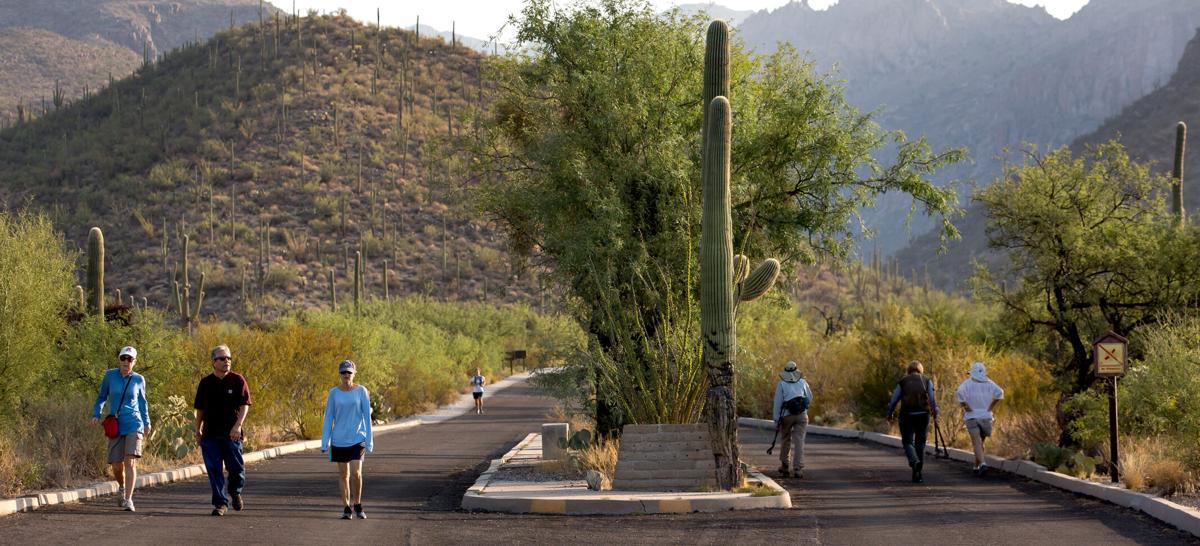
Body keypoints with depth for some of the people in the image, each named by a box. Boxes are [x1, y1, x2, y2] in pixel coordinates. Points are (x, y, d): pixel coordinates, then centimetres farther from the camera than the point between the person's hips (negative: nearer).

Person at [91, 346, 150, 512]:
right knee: (116, 466, 3)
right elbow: (102, 397, 11)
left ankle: (128, 499, -18)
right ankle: (122, 488, 36)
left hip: (134, 425, -1)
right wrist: (96, 414, -4)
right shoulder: (110, 375, 1)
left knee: (130, 462, -17)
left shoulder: (138, 379, 3)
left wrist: (147, 422, 23)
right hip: (115, 427, 1)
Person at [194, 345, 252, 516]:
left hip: (232, 434, -2)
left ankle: (235, 491, 32)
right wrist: (198, 430, 13)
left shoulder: (237, 380, 0)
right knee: (214, 470, -2)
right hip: (210, 434, 2)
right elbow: (200, 409, 16)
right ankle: (220, 503, 4)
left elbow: (244, 405, -5)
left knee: (236, 468, 3)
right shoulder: (205, 383, 8)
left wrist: (238, 425, -18)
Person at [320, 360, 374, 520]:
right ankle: (346, 508, 13)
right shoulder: (334, 393, 2)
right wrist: (325, 442, 0)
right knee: (343, 474, 6)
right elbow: (328, 417, 5)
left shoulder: (361, 391, -2)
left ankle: (358, 505, 5)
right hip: (339, 439, 2)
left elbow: (367, 416, 1)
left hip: (357, 439, -2)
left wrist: (369, 441, -2)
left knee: (356, 473, -13)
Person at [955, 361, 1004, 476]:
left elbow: (959, 393, -23)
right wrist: (991, 406, -3)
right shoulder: (988, 383, 3)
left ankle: (983, 464, -31)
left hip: (972, 416, -3)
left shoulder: (967, 383, -4)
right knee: (980, 442, 19)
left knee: (977, 443, -11)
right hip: (986, 416, 3)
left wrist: (964, 406, -10)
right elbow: (999, 393, -12)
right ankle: (977, 467, 26)